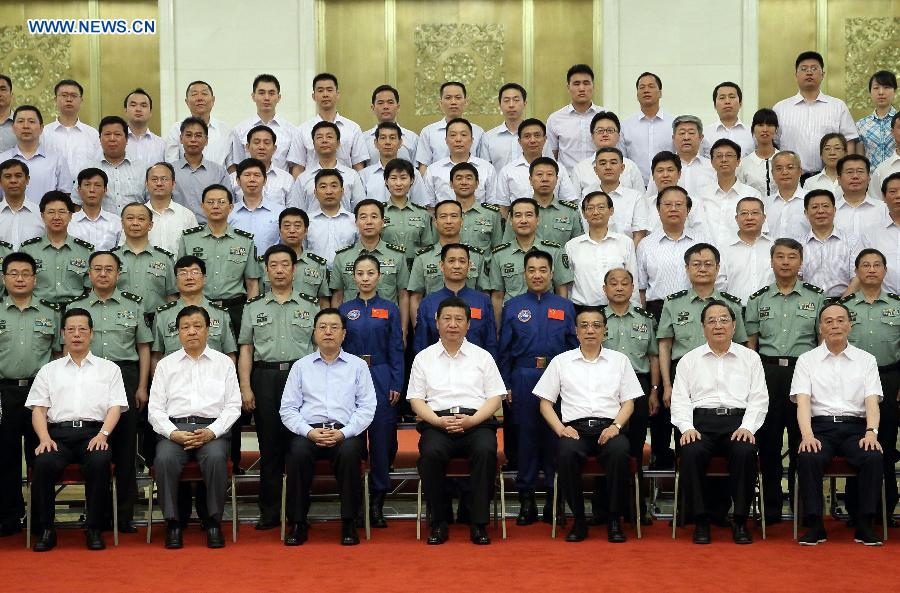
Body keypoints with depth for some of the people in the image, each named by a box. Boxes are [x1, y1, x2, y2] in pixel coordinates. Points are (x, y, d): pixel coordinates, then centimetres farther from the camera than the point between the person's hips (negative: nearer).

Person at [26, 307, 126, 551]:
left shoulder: (108, 368, 20)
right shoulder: (49, 370, 22)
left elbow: (115, 407, 9)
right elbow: (38, 409, 12)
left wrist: (103, 434, -10)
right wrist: (44, 438, -7)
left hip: (93, 432, -1)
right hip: (58, 432, 1)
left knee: (100, 462, -35)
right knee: (43, 464, -32)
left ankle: (94, 528, -21)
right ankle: (45, 530, -17)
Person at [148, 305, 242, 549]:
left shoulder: (224, 363, 15)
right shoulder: (166, 364, 16)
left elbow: (233, 406, 7)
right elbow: (155, 409, 9)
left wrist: (211, 432, -10)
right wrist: (173, 433, -10)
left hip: (212, 429, -1)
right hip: (174, 428, 1)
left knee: (216, 457, -34)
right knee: (164, 459, -32)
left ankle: (214, 522, -20)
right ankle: (172, 524, -19)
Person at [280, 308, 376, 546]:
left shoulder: (358, 365, 14)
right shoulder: (301, 366, 16)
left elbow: (367, 407, 5)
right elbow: (287, 408, 9)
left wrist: (343, 433, -10)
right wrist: (309, 432, -9)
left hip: (346, 430, -1)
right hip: (309, 430, 1)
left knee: (349, 452, -35)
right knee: (298, 452, -33)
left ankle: (349, 523, -22)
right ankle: (298, 523, -20)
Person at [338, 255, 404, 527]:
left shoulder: (390, 309, 4)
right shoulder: (344, 310, 7)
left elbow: (396, 349, 3)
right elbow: (338, 347, 8)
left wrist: (397, 384, -5)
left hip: (381, 378, -1)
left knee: (381, 438, -1)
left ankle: (377, 502, 7)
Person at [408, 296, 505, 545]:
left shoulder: (482, 356, 16)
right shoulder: (423, 358, 16)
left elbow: (495, 397, 9)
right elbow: (416, 399, 9)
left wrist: (472, 420, -10)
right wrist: (439, 421, -10)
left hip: (476, 421, 0)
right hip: (437, 421, 0)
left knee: (486, 450, -33)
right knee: (431, 452, -33)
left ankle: (479, 524, -24)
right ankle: (439, 523, -19)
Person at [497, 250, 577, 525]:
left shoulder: (565, 307, 9)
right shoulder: (512, 307, 8)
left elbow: (574, 347, 8)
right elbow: (504, 350, 7)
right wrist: (505, 386, 1)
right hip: (524, 379, 0)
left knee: (556, 437, 2)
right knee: (526, 436, 2)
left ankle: (555, 501, 11)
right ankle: (526, 499, 10)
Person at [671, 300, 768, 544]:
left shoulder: (750, 358, 18)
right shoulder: (690, 359, 18)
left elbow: (758, 399, 10)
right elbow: (679, 399, 10)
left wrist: (747, 427, -7)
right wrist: (687, 428, -7)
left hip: (738, 420, 0)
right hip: (701, 420, 0)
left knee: (745, 452, -33)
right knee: (691, 452, -32)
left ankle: (740, 521, -19)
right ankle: (700, 520, -18)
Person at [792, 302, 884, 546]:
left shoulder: (866, 360, 14)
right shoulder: (807, 360, 11)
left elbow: (872, 401, 2)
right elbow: (803, 401, -2)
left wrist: (871, 432, -17)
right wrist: (807, 435, -19)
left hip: (855, 426, 1)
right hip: (820, 426, -1)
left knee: (873, 458, -31)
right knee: (808, 458, -33)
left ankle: (864, 526, -19)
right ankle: (815, 526, -22)